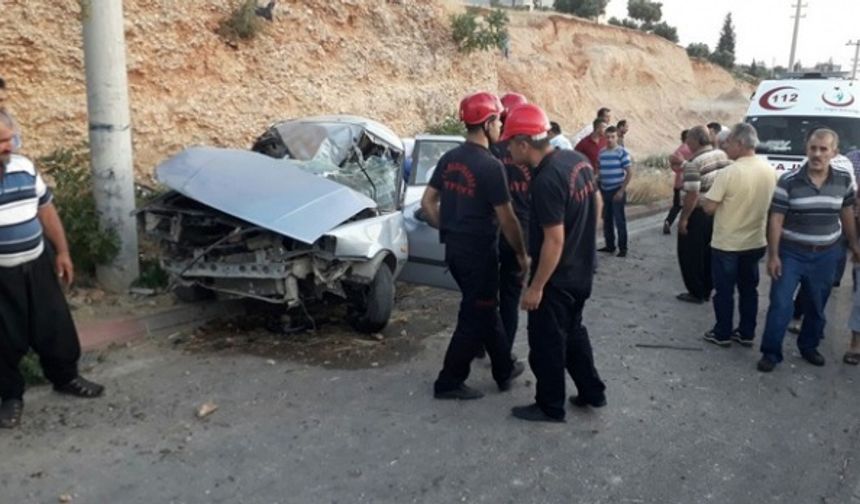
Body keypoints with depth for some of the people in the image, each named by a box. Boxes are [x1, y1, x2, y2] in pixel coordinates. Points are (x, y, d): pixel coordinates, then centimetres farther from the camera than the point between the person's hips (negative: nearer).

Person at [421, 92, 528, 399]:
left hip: (454, 249, 8)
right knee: (475, 318, 5)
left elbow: (427, 202, 8)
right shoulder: (491, 166, -19)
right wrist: (522, 254, -5)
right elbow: (506, 218, -17)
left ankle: (505, 370, 34)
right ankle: (449, 383, 13)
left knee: (487, 310, 20)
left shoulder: (449, 159, 5)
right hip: (479, 252, -8)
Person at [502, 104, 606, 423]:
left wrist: (536, 287, -19)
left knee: (546, 342, 8)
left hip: (557, 278, -9)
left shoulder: (546, 181, -27)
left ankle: (550, 407, 23)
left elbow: (555, 240, -26)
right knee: (573, 332, 24)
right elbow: (594, 209, 12)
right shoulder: (577, 160, 0)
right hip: (581, 271, 9)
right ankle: (592, 392, 36)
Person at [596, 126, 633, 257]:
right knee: (607, 220, 11)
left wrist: (621, 190, -13)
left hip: (617, 191, -5)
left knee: (619, 220, -1)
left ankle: (623, 248, 6)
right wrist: (598, 189, 10)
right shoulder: (601, 152, 7)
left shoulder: (622, 152, -9)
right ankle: (609, 245, 23)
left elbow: (629, 173, -9)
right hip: (604, 191, 5)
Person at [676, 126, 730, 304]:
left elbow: (692, 195, -26)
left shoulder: (694, 163, -22)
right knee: (708, 253, 19)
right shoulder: (722, 155, 3)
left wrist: (683, 218, -18)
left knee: (691, 255, 6)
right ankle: (706, 291, 28)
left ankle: (697, 293, 13)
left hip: (698, 214, -8)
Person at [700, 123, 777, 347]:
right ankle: (746, 333, 25)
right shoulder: (769, 170, -1)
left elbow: (709, 208, -20)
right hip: (756, 242, 6)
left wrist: (702, 200, 0)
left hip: (727, 244, -6)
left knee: (724, 291, 8)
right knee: (749, 289, 17)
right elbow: (767, 202, 12)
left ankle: (722, 334, 18)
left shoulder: (728, 173, -22)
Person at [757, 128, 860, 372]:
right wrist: (773, 255, -13)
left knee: (817, 306, 15)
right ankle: (771, 352, 7)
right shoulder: (788, 182, -13)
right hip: (791, 253, -3)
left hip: (826, 256, 3)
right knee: (780, 304, -4)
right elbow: (776, 220, -11)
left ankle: (809, 347, 34)